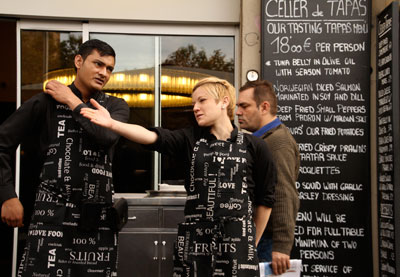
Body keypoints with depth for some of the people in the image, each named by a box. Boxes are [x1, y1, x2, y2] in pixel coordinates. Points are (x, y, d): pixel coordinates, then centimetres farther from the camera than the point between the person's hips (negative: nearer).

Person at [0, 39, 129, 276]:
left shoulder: (116, 106, 8)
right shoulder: (46, 102, 1)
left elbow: (107, 136, -14)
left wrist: (72, 102, -5)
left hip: (99, 218, 3)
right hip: (53, 215, -2)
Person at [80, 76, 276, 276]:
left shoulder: (254, 147, 1)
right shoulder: (190, 140, 5)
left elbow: (265, 199, 7)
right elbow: (152, 137, -12)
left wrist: (253, 244, 10)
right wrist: (112, 123, -27)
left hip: (237, 242, -1)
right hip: (194, 242, 2)